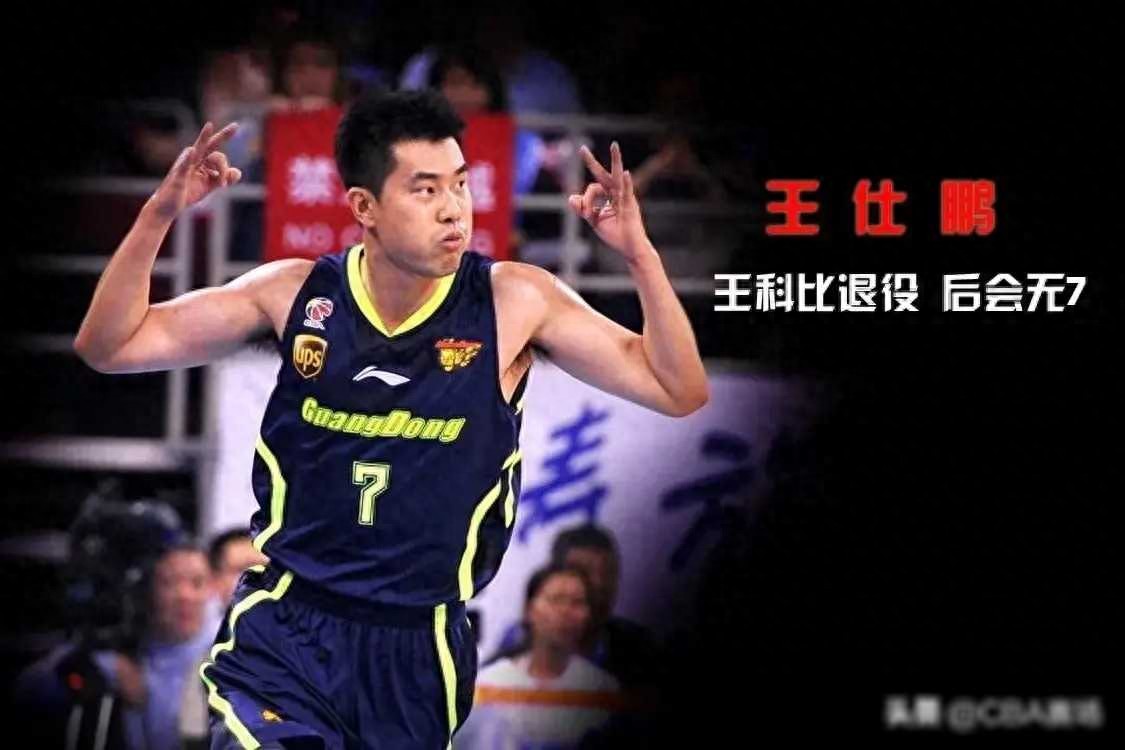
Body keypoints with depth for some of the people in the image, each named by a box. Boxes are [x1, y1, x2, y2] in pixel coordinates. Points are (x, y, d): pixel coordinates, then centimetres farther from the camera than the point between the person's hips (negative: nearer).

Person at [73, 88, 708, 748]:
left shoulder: (513, 304, -6)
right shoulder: (297, 293, -2)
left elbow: (680, 391, -6)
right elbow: (109, 346, 3)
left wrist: (639, 253, -18)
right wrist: (159, 215, -11)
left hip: (419, 652, 1)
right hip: (282, 636, 0)